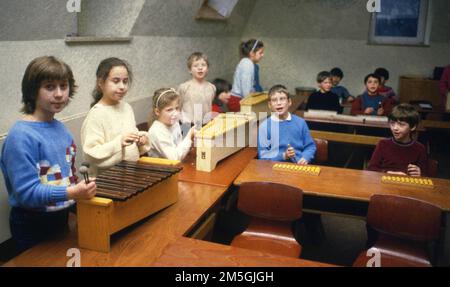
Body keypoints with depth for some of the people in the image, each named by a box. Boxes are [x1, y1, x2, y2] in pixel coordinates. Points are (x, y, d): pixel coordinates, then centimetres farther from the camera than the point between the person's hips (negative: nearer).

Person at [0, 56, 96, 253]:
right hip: (33, 227, -7)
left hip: (62, 217, 7)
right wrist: (70, 193, -36)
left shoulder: (61, 128, 1)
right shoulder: (21, 136, -23)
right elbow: (26, 192, -27)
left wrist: (81, 191, 6)